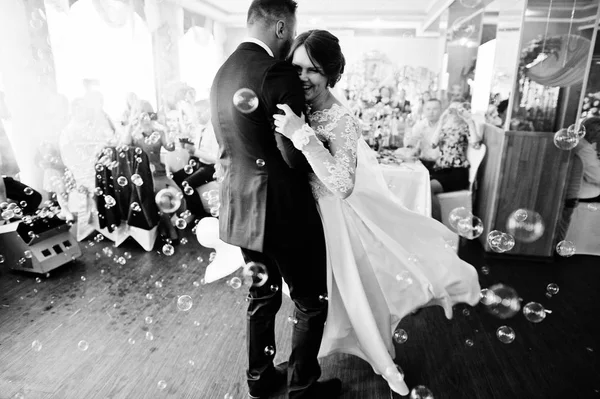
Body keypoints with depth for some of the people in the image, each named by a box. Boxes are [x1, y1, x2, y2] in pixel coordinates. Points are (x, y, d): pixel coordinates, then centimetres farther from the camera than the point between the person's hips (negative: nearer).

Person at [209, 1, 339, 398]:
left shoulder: (223, 73, 10)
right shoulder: (277, 74, -18)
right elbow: (296, 156, -20)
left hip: (241, 208, 9)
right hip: (282, 209, -8)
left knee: (262, 295, 23)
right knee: (312, 302, 13)